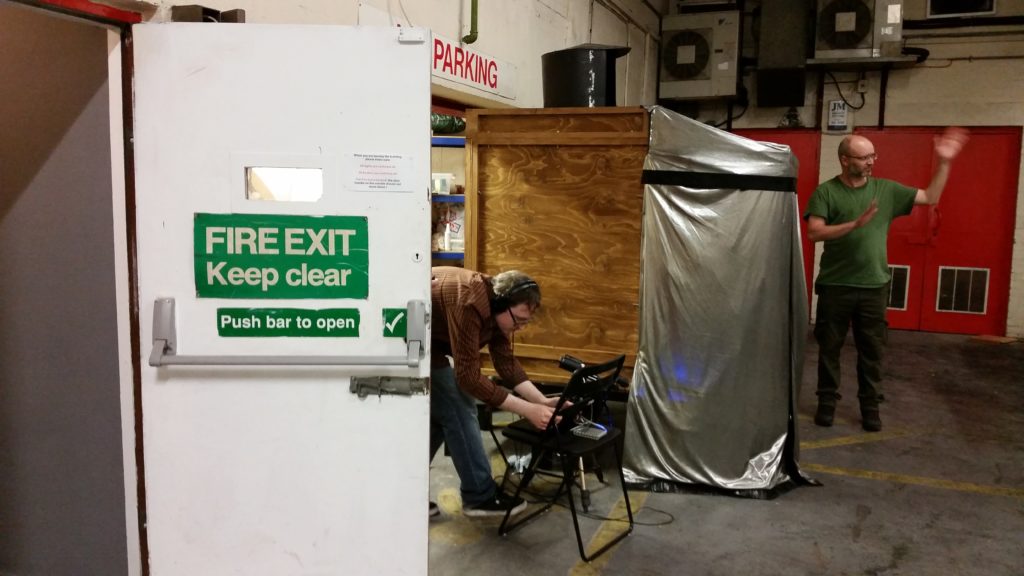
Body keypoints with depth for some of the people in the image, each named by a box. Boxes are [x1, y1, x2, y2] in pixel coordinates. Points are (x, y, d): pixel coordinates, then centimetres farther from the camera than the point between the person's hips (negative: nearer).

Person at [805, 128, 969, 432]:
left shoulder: (886, 189, 6)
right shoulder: (825, 192, -5)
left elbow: (930, 197, 12)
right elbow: (814, 233, -15)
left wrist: (943, 162, 2)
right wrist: (856, 224, -24)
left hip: (874, 287, 3)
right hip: (835, 285, -2)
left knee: (872, 350, 9)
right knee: (829, 347, 7)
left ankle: (869, 406, 21)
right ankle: (827, 402, 20)